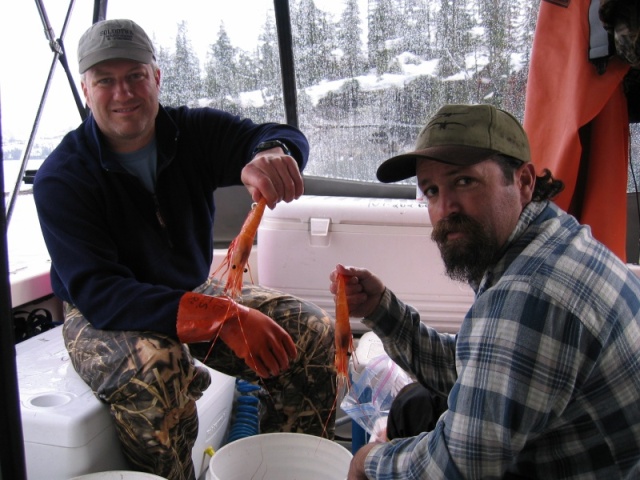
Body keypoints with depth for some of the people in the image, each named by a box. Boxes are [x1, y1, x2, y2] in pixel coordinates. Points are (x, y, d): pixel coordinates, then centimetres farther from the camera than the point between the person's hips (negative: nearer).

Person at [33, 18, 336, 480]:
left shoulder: (194, 131, -6)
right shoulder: (61, 178, -17)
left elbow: (284, 136, -21)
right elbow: (97, 294, -28)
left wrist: (271, 152, -50)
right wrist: (222, 317, -40)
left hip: (197, 291, 5)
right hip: (105, 316, -4)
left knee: (311, 331, -10)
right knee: (155, 365, -37)